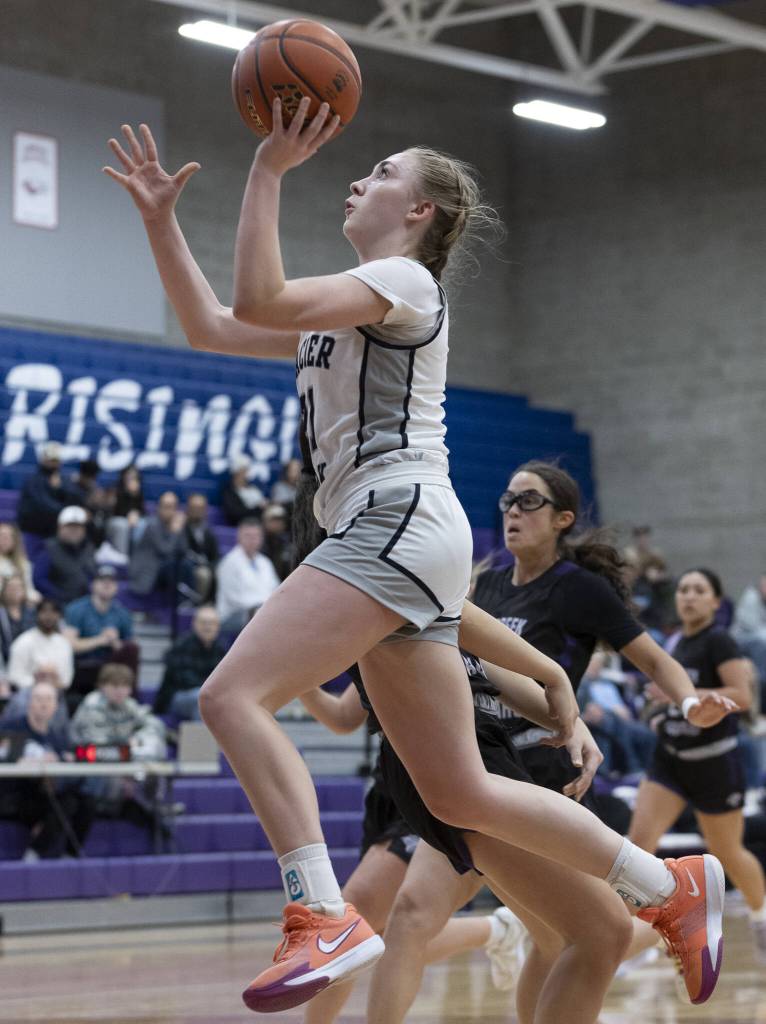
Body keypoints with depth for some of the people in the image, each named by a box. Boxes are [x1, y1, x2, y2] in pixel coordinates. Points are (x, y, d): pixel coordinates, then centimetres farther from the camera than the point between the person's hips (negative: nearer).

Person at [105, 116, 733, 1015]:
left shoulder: (404, 281, -2)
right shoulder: (344, 313, 27)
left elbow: (258, 301, -16)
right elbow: (209, 328, 26)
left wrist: (269, 169, -13)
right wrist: (160, 217, 22)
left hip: (399, 524, -10)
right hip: (387, 538, 10)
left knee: (233, 696, -21)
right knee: (459, 795, 8)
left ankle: (324, 918, -27)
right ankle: (672, 887, 17)